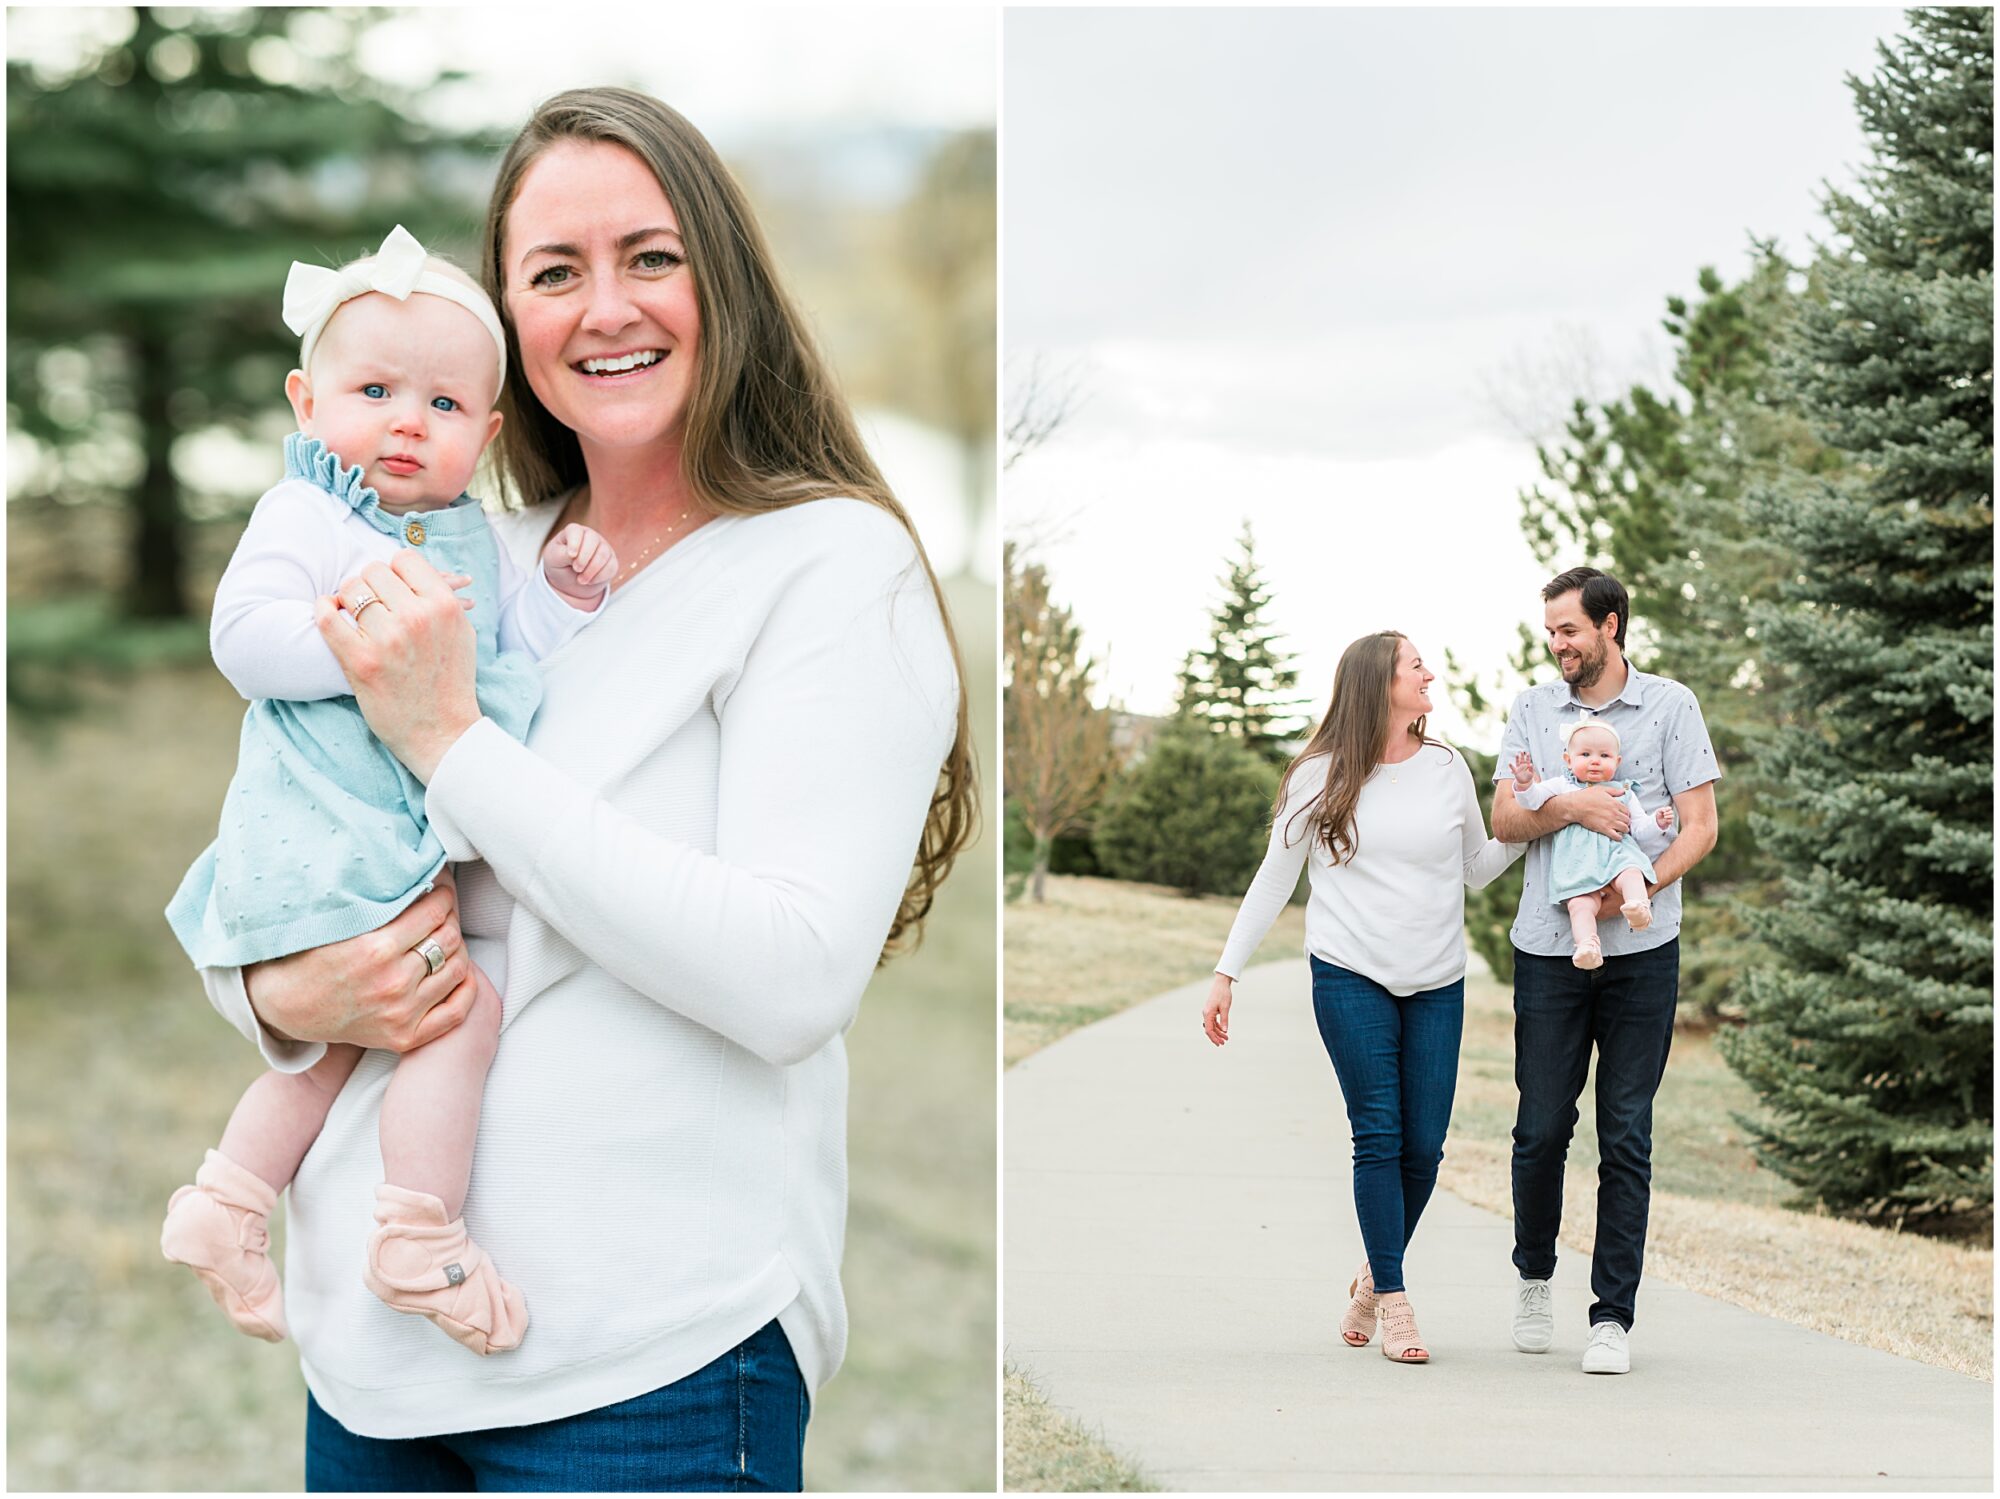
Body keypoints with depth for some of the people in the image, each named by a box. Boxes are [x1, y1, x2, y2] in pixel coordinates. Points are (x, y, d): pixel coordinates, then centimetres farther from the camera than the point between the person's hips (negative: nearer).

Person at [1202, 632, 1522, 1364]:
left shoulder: (1448, 768, 8)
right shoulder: (1322, 776, 0)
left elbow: (1477, 869, 19)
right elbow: (1275, 879, 6)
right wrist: (1226, 975, 4)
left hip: (1437, 985, 3)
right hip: (1351, 976, -3)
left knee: (1424, 1146, 1)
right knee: (1379, 1138, -7)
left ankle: (1374, 1277, 23)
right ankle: (1394, 1305, 1)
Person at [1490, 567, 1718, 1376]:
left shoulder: (1670, 706, 4)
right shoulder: (1533, 710, 10)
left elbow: (1700, 826, 0)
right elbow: (1505, 817, 2)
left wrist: (1647, 882, -17)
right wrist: (1570, 806, -18)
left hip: (1640, 951, -1)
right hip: (1547, 949, 2)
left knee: (1626, 1135, -1)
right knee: (1541, 1128, 3)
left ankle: (1613, 1316, 4)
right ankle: (1533, 1277, 27)